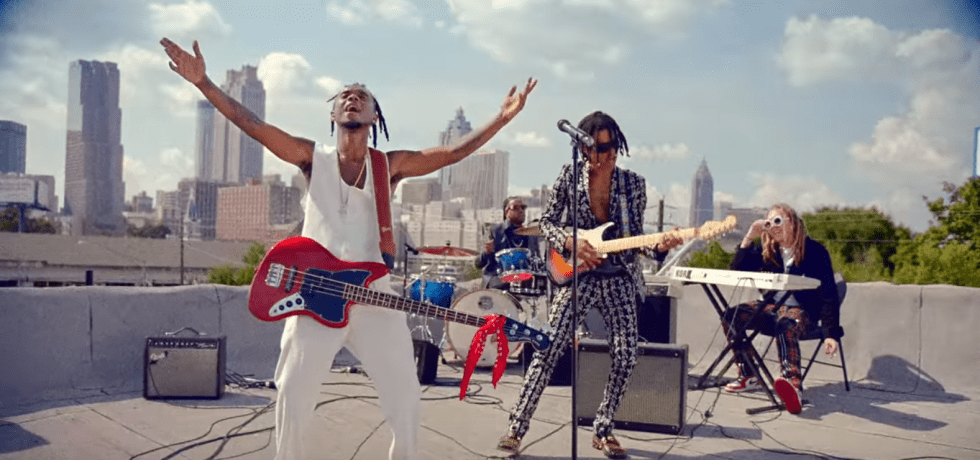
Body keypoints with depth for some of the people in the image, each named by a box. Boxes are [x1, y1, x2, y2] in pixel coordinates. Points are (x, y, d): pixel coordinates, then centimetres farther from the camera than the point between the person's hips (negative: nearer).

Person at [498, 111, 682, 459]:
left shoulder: (634, 183, 0)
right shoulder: (570, 176, -4)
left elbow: (635, 237, 4)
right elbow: (546, 221, 1)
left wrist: (659, 247, -16)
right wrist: (570, 242, -17)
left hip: (618, 280, 2)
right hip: (577, 277, -2)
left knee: (625, 358, -1)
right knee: (548, 351, -8)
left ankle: (602, 430, 18)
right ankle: (516, 428, 0)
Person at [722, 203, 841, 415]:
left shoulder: (814, 251, -8)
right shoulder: (766, 249, 8)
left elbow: (828, 294, -11)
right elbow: (738, 270, 2)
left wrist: (832, 334, -20)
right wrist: (750, 236, -8)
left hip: (802, 310, -6)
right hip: (772, 306, 6)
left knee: (785, 325, -40)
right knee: (732, 315, -18)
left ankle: (793, 384, -64)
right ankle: (749, 376, -12)